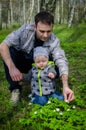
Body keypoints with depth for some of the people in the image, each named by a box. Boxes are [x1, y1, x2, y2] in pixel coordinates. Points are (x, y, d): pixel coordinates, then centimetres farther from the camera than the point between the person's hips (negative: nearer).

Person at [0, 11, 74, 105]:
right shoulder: (25, 30, -28)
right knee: (9, 51, -31)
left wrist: (65, 86, -50)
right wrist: (12, 68, -45)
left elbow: (61, 61, -34)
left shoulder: (54, 41, -23)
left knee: (56, 68, -26)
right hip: (21, 62, 0)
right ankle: (15, 88, -17)